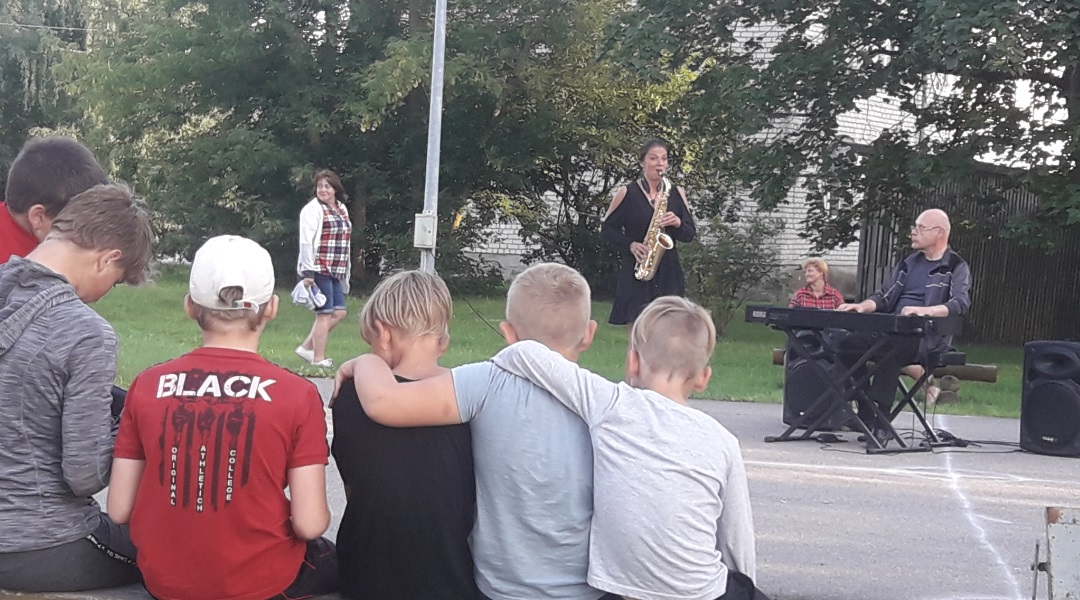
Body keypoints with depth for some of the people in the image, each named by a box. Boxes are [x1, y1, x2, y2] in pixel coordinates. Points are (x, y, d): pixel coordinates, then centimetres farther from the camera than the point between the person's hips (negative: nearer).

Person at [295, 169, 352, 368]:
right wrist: (307, 273, -20)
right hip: (319, 269, -8)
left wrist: (346, 271, 17)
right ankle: (318, 358, 6)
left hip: (336, 270, 8)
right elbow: (306, 242, -13)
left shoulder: (342, 209, 15)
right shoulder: (313, 209, -7)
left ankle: (306, 347, 16)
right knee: (325, 313, -4)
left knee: (339, 312, 6)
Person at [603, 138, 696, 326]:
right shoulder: (627, 193, 1)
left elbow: (690, 234, 10)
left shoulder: (676, 193, 10)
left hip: (669, 274, 3)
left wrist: (677, 223, -12)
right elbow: (607, 229, 4)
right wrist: (630, 245, -12)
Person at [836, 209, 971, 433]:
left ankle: (879, 423, -33)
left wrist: (926, 310, -35)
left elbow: (961, 303, -16)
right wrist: (863, 306, -4)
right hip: (890, 330, 7)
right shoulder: (910, 262, 23)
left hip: (928, 336, -7)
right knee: (848, 344, -16)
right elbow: (884, 296, 19)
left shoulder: (956, 268, 2)